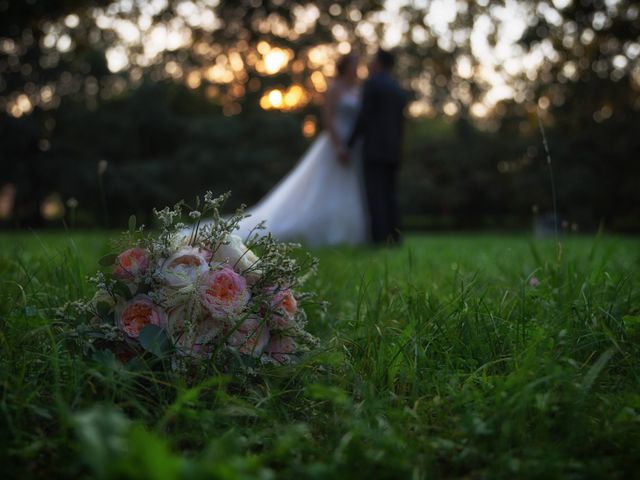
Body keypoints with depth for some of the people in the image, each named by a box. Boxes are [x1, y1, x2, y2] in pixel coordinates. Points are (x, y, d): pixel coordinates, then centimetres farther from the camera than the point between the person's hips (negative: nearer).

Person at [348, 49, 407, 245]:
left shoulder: (372, 83, -4)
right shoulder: (399, 91, 18)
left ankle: (379, 240, -13)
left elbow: (364, 116, -10)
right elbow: (400, 123, 18)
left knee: (375, 196, -8)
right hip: (393, 150, 7)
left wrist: (351, 142, -2)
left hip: (374, 148, -7)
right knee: (389, 196, 6)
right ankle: (394, 239, 2)